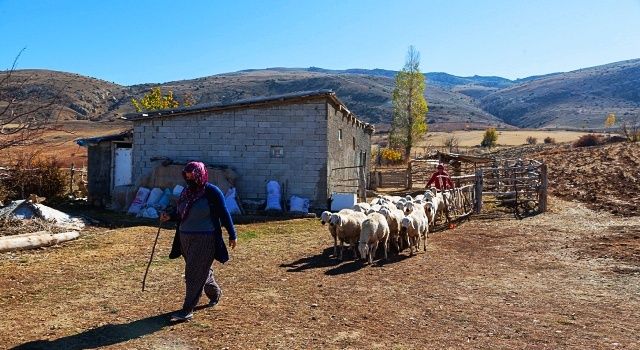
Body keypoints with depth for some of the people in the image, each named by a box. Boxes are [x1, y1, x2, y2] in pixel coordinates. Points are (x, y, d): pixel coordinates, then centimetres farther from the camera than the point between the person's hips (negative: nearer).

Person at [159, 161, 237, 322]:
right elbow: (180, 213, 16)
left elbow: (224, 214, -9)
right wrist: (169, 216, -5)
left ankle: (187, 311, 1)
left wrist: (232, 235, -6)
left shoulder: (212, 192, -12)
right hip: (186, 238, 7)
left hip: (205, 239, -7)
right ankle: (215, 292, 46)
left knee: (194, 274, -7)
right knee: (202, 270, 21)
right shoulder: (186, 191, 8)